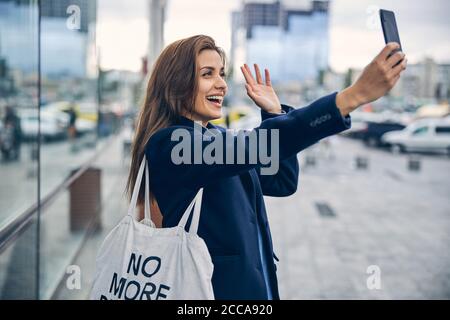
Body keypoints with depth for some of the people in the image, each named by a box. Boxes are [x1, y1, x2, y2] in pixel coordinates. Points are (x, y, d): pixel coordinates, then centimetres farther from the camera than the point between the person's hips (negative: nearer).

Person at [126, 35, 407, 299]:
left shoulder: (214, 138, 10)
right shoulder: (168, 144, -18)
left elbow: (283, 182, 12)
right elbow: (255, 146, -32)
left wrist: (274, 113, 2)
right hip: (214, 287, -8)